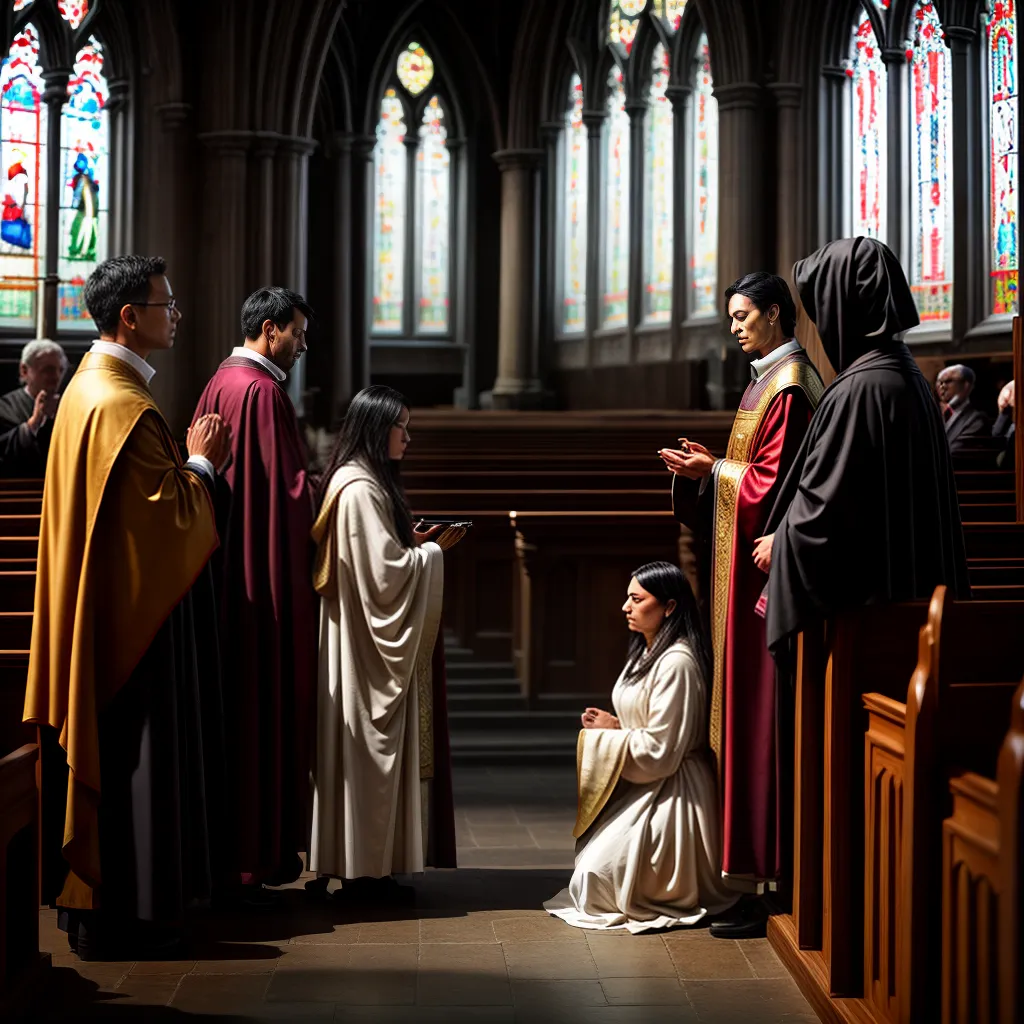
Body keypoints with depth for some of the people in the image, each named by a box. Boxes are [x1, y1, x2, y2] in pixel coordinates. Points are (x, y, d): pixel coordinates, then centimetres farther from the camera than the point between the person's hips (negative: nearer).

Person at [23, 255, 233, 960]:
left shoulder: (91, 386, 12)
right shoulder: (123, 405, -20)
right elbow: (170, 515, -20)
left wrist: (191, 466, 9)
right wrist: (202, 464, -6)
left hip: (103, 608, 11)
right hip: (137, 611, -11)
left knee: (104, 755, 16)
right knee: (132, 758, -2)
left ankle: (90, 896, 25)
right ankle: (117, 917, 6)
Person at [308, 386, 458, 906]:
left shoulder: (364, 482, 13)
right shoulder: (361, 489, -19)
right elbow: (385, 572, -22)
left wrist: (412, 542, 6)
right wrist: (430, 551, -6)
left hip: (366, 643, 10)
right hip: (370, 646, -10)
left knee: (370, 748, 12)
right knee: (372, 746, -4)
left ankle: (362, 865, 18)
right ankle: (366, 869, 4)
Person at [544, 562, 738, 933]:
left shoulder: (677, 663, -22)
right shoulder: (646, 653, 11)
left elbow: (659, 751, -23)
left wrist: (610, 730, -9)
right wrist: (609, 725, -2)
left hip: (669, 792, -11)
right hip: (641, 785, 11)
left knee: (598, 876, -15)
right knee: (588, 859, 8)